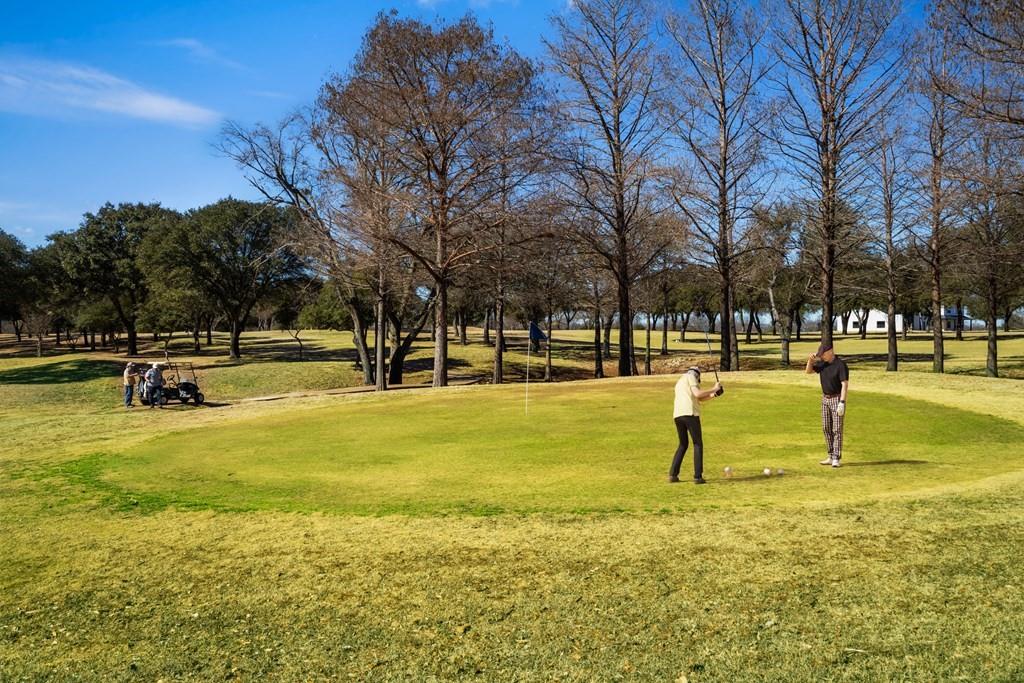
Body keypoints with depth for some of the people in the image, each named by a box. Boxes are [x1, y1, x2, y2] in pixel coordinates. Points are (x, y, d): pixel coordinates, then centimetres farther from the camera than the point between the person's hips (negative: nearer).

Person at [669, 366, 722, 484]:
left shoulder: (679, 382, 31)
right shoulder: (690, 376, 7)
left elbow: (699, 399, 26)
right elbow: (697, 394, -9)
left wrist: (711, 395, 16)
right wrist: (714, 389, -1)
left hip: (677, 415, 7)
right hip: (690, 414, -7)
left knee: (683, 444, 18)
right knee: (698, 444, 2)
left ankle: (673, 475, 10)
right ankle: (698, 477, -5)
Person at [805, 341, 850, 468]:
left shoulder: (841, 365, -18)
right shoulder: (823, 363, 3)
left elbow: (845, 384, -21)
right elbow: (808, 371, 11)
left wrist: (842, 403, -25)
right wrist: (810, 360, -8)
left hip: (837, 399, -7)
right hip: (825, 398, 7)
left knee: (837, 429, -5)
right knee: (826, 428, 9)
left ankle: (837, 458, -2)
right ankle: (831, 457, 17)